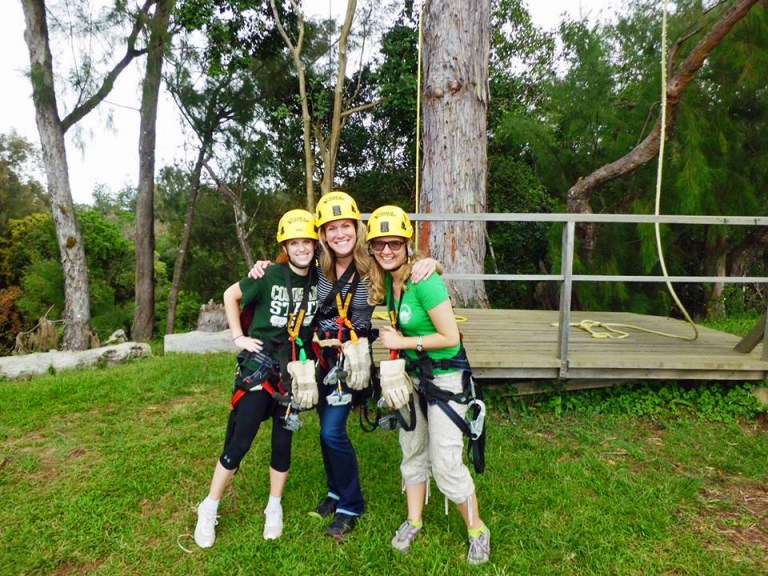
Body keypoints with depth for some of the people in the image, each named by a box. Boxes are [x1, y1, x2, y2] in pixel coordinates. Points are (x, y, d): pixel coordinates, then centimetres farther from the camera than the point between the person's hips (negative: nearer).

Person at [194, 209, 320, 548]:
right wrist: (238, 337, -3)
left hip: (294, 369, 3)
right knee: (240, 441, 0)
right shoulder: (270, 276, -11)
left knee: (283, 441, 10)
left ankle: (274, 508, 30)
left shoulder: (321, 279, -3)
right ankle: (209, 508, 21)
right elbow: (230, 295, 1)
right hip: (260, 364, -2)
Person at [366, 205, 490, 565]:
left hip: (445, 377, -7)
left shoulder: (424, 282, -26)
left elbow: (451, 337, -25)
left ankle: (477, 531, 22)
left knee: (446, 462, -2)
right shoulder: (386, 282, -2)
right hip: (412, 374, 8)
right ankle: (413, 522, 36)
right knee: (412, 451, 17)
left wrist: (402, 342, -20)